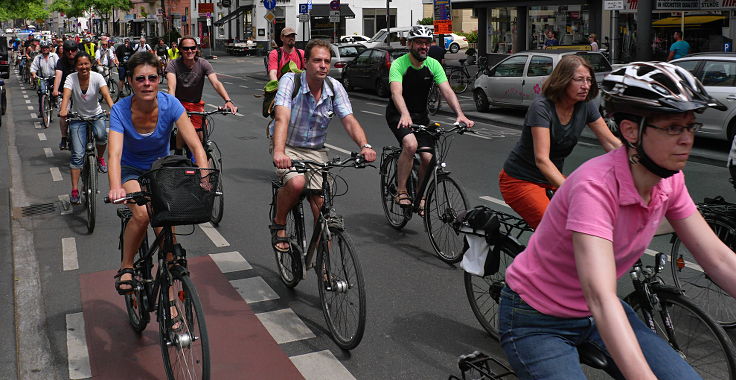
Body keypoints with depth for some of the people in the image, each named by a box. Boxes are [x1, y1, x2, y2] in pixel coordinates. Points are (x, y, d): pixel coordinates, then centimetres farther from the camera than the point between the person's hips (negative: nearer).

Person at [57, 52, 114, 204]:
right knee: (77, 154, -10)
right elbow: (66, 96, -30)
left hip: (96, 115, 1)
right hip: (78, 117, 0)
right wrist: (63, 110, -50)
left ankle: (100, 158, 4)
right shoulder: (71, 78, -15)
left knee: (101, 135, -31)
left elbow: (106, 94, -30)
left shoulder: (97, 77, -15)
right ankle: (74, 190, -5)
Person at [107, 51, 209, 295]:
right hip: (131, 170, -1)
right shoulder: (120, 110, -23)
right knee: (142, 214, -28)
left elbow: (195, 145, -26)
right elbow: (115, 153, -35)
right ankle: (126, 268, -4)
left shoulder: (170, 104, -21)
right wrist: (115, 188, -54)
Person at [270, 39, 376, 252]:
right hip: (288, 148, -3)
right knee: (296, 183, -33)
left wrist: (364, 146, -35)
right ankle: (279, 224, -2)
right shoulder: (290, 81, -17)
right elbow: (282, 118, -31)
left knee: (323, 205, -8)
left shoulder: (335, 88, -6)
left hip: (315, 150, 3)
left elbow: (349, 120, -15)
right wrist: (279, 152, -48)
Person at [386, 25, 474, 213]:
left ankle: (421, 198, 12)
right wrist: (405, 115, -53)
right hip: (398, 114, -4)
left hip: (420, 115, 5)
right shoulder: (399, 64, -18)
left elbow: (447, 91, -14)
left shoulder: (433, 65, -5)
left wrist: (460, 114, -31)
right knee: (411, 144, -31)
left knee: (428, 157, -9)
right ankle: (401, 191, -18)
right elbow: (396, 92, -34)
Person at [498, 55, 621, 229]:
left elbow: (612, 143, -4)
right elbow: (542, 159, -33)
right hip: (521, 181, -7)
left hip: (552, 179, 7)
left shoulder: (586, 106, -5)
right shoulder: (542, 107, -24)